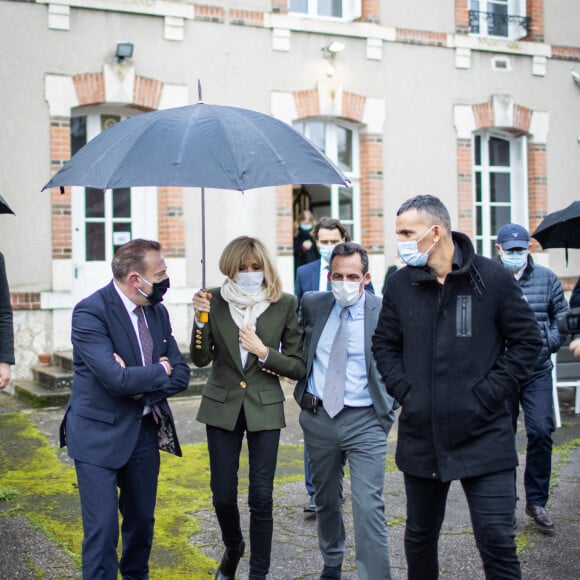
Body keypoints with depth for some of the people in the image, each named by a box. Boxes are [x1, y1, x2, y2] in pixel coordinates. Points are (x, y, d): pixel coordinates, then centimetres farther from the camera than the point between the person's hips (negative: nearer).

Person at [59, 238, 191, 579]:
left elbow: (181, 374, 3)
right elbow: (116, 378, -27)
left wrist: (141, 388, -15)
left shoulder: (157, 312, 5)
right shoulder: (90, 312, -17)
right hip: (100, 434, -6)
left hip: (145, 430, 6)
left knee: (142, 520, 15)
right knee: (103, 527, -7)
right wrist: (159, 371, -10)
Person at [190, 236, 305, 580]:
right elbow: (201, 358, -3)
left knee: (261, 498, 1)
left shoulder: (285, 304, -6)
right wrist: (201, 318, -18)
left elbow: (298, 367, -3)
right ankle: (233, 547, 39)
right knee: (223, 494, 8)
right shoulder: (216, 301, -3)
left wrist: (263, 352, -17)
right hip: (222, 406, 1)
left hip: (265, 408, -1)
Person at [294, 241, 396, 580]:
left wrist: (388, 409, -3)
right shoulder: (313, 305, 2)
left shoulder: (385, 312, -8)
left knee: (369, 508, -11)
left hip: (365, 421, -4)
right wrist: (302, 388, 12)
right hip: (318, 416, 4)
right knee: (326, 499, 19)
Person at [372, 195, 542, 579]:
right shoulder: (401, 283, 4)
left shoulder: (493, 277, -6)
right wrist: (404, 390, -1)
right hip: (420, 434, 4)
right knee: (420, 534, 17)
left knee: (497, 541, -3)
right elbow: (385, 344, 13)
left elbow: (527, 341, -3)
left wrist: (489, 394, -10)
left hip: (484, 435, -3)